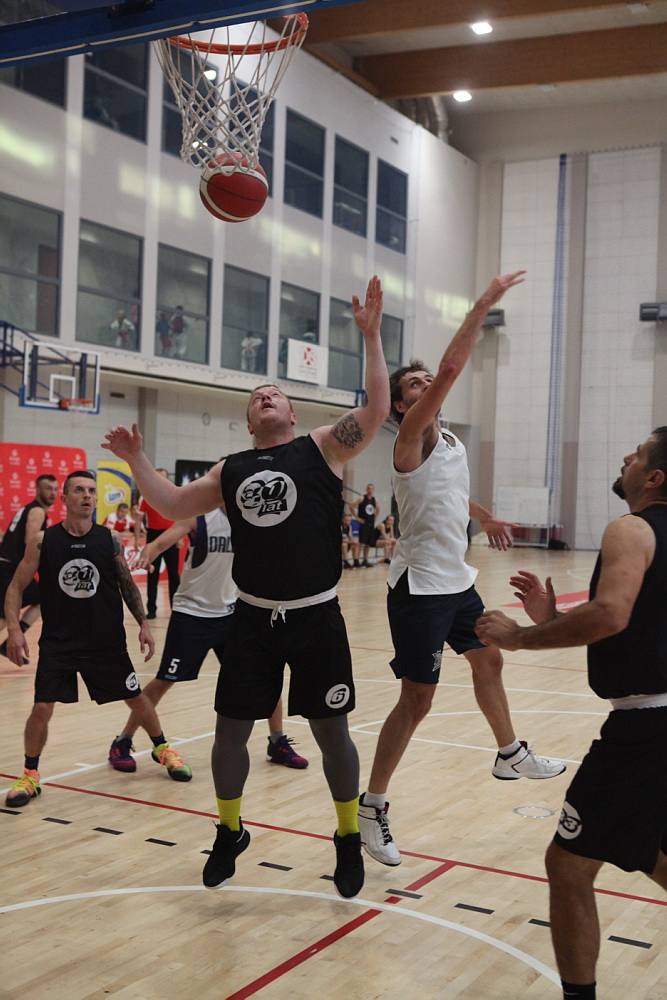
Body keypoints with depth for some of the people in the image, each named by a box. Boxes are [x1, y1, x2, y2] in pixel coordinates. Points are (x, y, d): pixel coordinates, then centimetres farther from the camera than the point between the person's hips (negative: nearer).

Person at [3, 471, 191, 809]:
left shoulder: (110, 540, -4)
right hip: (57, 642, -1)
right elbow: (16, 586, -3)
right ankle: (29, 775, 13)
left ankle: (162, 749, 37)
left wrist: (143, 624, 3)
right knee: (41, 709, -9)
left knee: (136, 698, 12)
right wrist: (14, 628, -15)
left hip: (107, 642, 2)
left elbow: (127, 584, 7)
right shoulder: (43, 541, -8)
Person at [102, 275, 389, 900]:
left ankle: (349, 838, 27)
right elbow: (174, 506, 14)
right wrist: (136, 460, 4)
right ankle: (230, 833, 33)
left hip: (317, 620, -3)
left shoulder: (323, 448, -1)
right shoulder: (231, 470, 10)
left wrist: (371, 335, -18)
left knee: (331, 731, 5)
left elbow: (377, 410, -13)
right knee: (230, 730, 9)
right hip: (253, 620, 3)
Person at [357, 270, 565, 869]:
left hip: (458, 580, 9)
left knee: (488, 661, 23)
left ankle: (510, 756, 46)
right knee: (417, 700, -7)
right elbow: (452, 370, -29)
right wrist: (483, 306, -28)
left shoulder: (453, 445, 9)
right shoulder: (412, 440, -16)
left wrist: (484, 518, 44)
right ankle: (372, 808, 4)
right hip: (420, 586, -9)